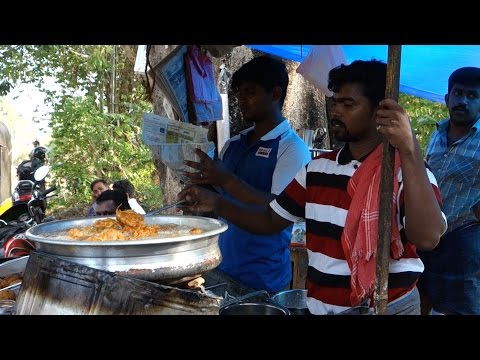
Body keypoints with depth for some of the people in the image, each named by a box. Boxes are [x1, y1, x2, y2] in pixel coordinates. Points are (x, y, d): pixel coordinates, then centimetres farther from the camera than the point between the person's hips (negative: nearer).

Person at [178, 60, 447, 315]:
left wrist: (409, 149, -36)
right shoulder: (318, 168, 3)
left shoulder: (408, 169, -13)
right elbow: (271, 221, 8)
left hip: (388, 307, -5)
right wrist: (217, 204, -7)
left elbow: (427, 237, -30)